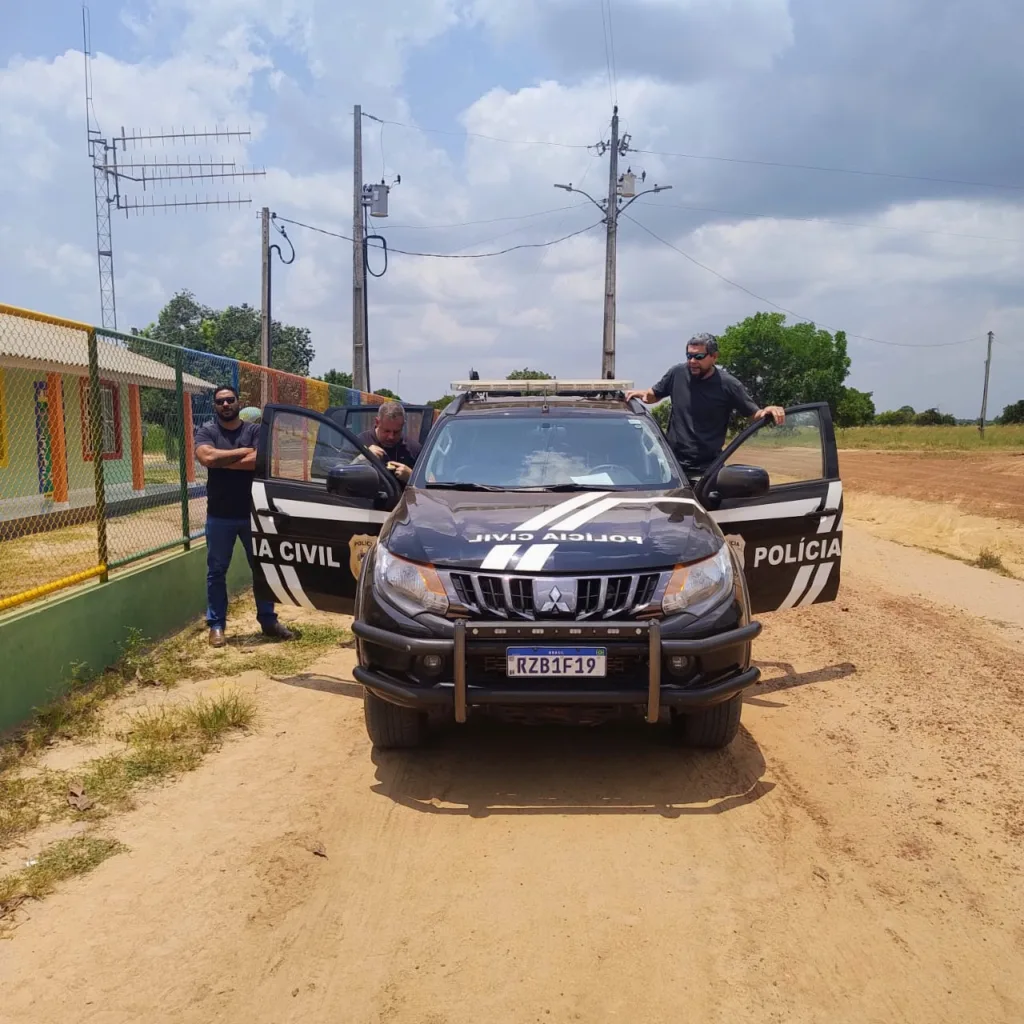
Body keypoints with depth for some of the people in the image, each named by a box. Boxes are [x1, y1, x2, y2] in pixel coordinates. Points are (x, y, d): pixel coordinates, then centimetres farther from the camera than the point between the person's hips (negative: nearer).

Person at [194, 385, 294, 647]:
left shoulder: (254, 430, 2)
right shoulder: (206, 431, 1)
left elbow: (259, 461, -16)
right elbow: (207, 457, -20)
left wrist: (221, 461, -14)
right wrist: (243, 451, -13)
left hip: (253, 513, 1)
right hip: (219, 516, -1)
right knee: (216, 571, 6)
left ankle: (268, 620, 21)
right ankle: (216, 625, 15)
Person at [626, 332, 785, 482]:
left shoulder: (727, 384, -8)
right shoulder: (677, 373, 0)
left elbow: (755, 414, -3)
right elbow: (654, 395, 18)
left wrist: (768, 411, -25)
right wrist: (643, 394, -5)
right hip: (672, 465, 3)